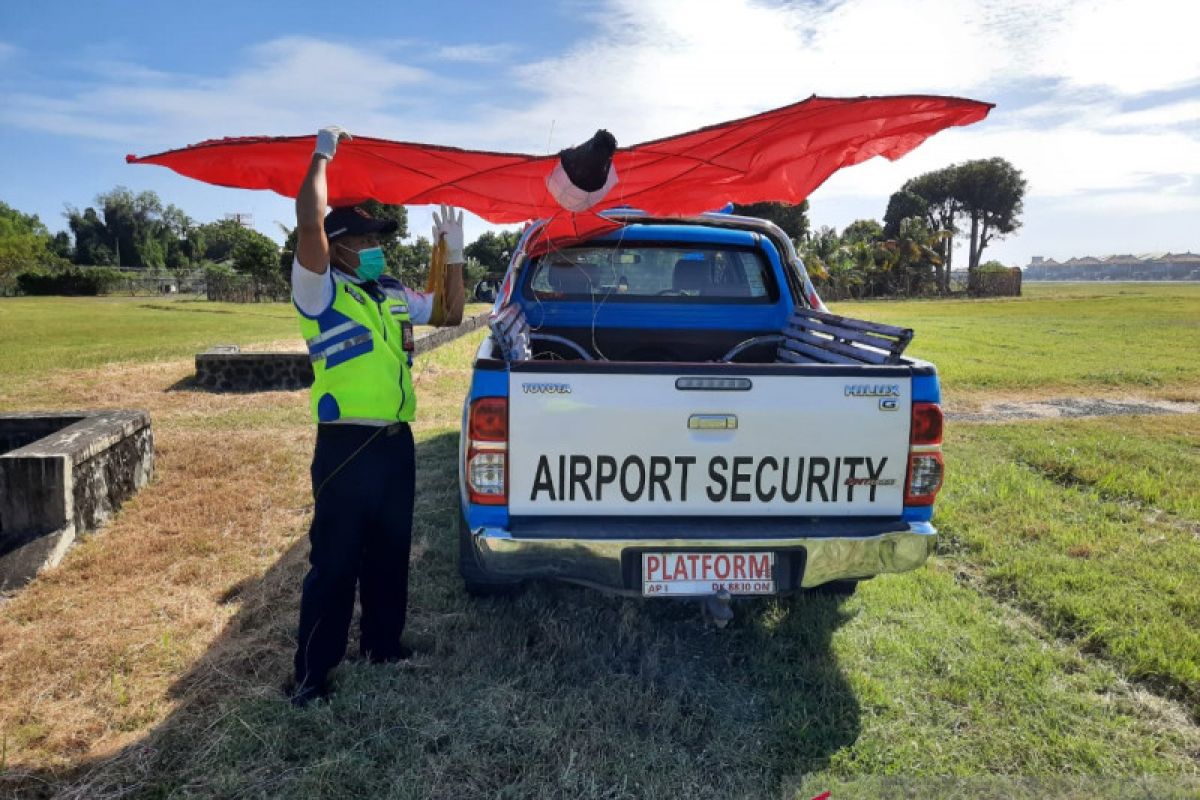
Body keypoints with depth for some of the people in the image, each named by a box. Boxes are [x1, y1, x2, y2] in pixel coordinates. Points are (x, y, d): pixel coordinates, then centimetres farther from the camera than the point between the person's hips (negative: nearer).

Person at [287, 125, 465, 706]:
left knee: (389, 553, 17)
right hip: (346, 447, -7)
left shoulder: (394, 296, 13)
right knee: (334, 563, 0)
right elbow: (309, 224, -25)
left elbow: (450, 314, 23)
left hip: (396, 442, 7)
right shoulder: (320, 292, -9)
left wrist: (453, 253, 15)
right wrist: (323, 155, -13)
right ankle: (310, 673, 14)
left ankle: (383, 644, 34)